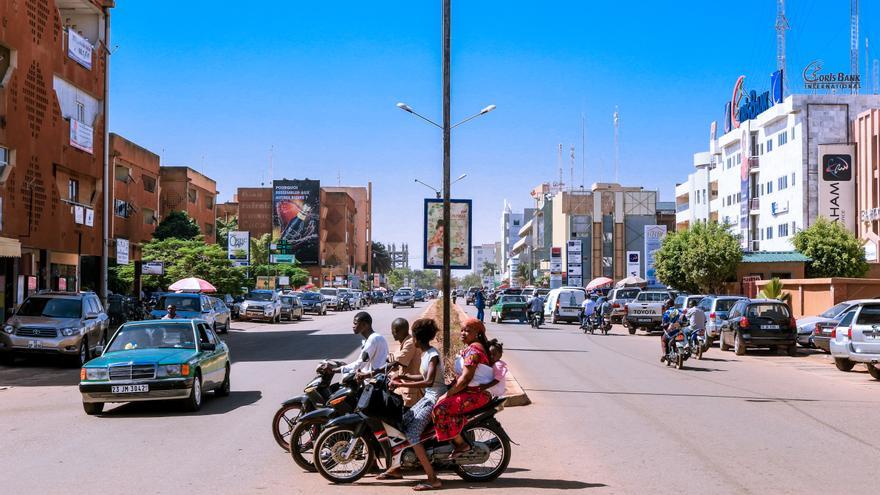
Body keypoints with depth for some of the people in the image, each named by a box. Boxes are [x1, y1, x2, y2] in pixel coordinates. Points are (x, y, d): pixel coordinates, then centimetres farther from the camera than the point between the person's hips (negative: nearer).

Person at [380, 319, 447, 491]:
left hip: (436, 398, -10)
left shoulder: (433, 355, -19)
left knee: (412, 433, -19)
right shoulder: (425, 354, 10)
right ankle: (397, 467, 19)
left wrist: (401, 384, -30)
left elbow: (429, 382, -31)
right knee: (401, 423, 9)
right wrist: (405, 376, 11)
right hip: (428, 397, 10)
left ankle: (432, 479, -20)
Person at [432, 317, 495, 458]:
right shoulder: (476, 347, 18)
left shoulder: (472, 350, -16)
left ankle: (461, 443, -15)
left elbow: (466, 378, -22)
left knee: (441, 409, -24)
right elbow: (460, 376, 19)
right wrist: (448, 390, 11)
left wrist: (448, 394, -16)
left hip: (476, 394, -11)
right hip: (475, 391, 11)